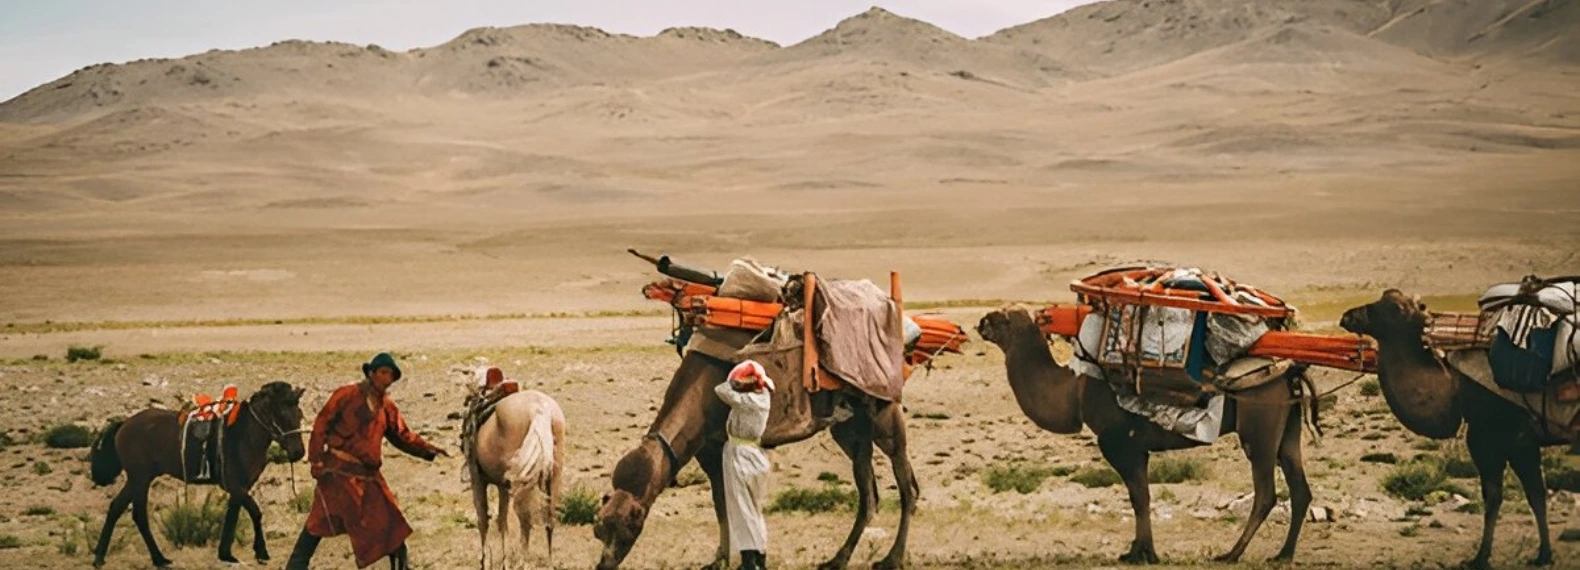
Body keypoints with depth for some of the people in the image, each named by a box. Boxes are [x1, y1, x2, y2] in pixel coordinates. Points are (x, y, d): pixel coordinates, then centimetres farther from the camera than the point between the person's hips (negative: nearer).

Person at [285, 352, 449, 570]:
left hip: (368, 476, 6)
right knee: (320, 521, -6)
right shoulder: (347, 395, -5)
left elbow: (403, 436, 17)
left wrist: (428, 450, 3)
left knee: (391, 523, 7)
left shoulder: (387, 407, 12)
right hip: (338, 472, -6)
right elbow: (321, 425, -7)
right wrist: (316, 460, -14)